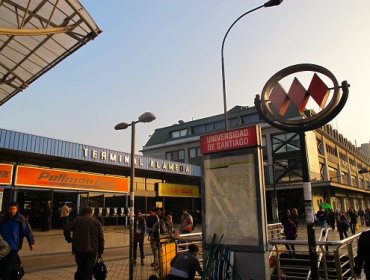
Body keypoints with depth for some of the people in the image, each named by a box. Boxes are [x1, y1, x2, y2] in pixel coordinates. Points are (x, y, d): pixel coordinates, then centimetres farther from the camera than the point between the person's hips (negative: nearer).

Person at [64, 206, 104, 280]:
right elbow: (101, 238, 4)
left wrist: (69, 240, 10)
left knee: (80, 269, 18)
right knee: (88, 271, 5)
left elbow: (66, 230, -6)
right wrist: (100, 252, 10)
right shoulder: (97, 222, 7)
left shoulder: (76, 220, 7)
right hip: (92, 250, -1)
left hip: (78, 249, 1)